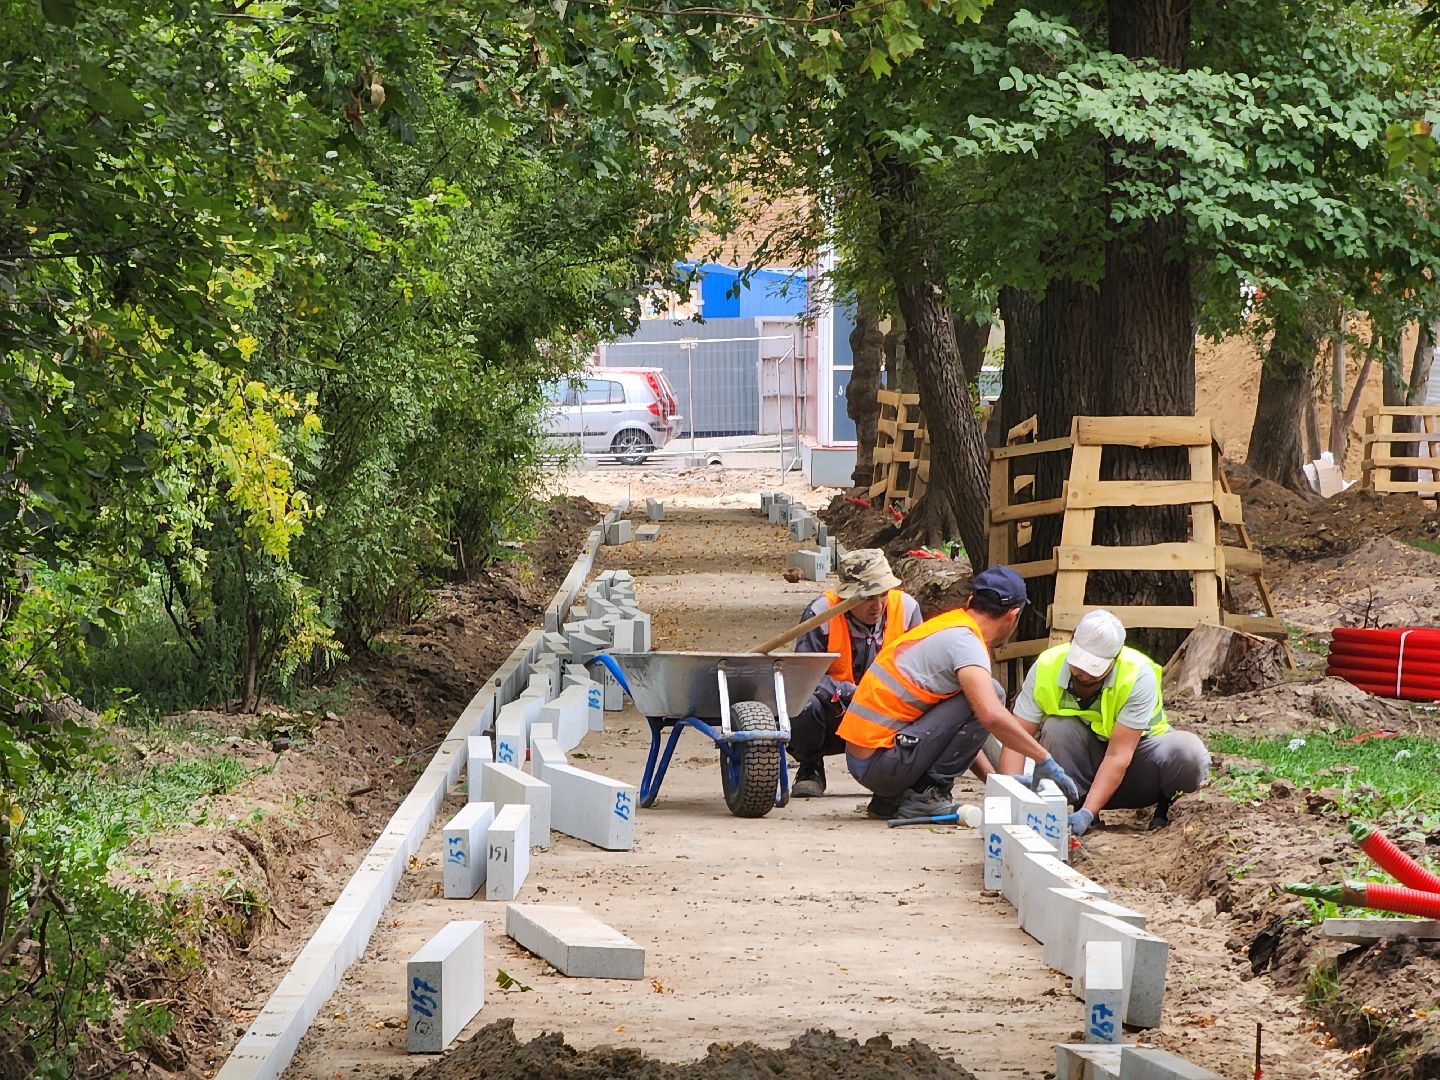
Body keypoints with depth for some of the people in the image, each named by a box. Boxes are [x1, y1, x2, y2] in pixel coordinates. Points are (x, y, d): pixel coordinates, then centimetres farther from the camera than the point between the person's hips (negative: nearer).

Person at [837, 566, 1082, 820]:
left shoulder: (946, 626, 17)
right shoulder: (964, 641, -12)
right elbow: (991, 716, -28)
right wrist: (1044, 760, -19)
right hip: (882, 764, -9)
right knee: (990, 694, -10)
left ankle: (889, 799, 15)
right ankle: (926, 794, -7)